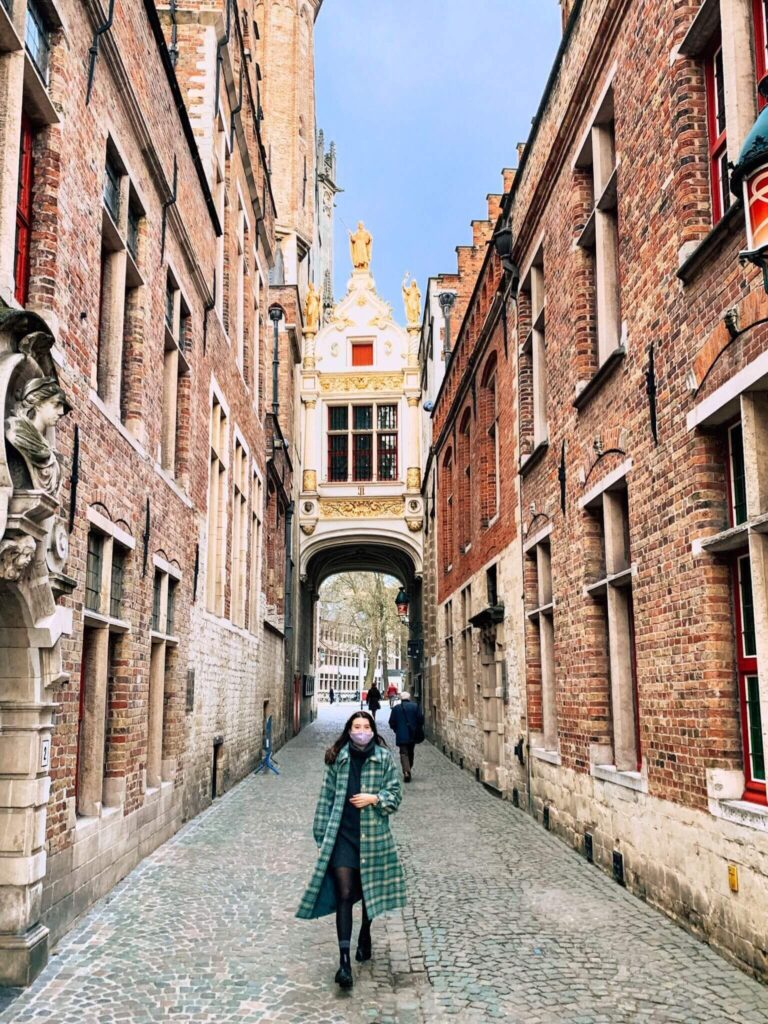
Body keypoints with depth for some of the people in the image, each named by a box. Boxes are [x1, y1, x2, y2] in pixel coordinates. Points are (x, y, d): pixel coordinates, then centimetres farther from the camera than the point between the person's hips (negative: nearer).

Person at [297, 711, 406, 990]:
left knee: (371, 891, 16)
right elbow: (326, 798, 6)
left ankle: (365, 936, 42)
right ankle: (344, 959, -10)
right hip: (342, 835, -1)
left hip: (373, 836, 1)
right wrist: (322, 834, 5)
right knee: (345, 894, -9)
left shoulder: (384, 758, -1)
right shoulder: (338, 759, 1)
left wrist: (374, 798, -17)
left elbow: (395, 795, 1)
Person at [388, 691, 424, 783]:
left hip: (401, 735, -2)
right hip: (412, 735, 2)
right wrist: (418, 731, 11)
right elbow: (421, 720, -4)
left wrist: (396, 730, 16)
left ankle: (406, 772, -20)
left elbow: (392, 723, 0)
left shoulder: (396, 708, -2)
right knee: (410, 753, 18)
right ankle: (408, 770, 28)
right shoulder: (415, 707, -2)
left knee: (404, 753, -3)